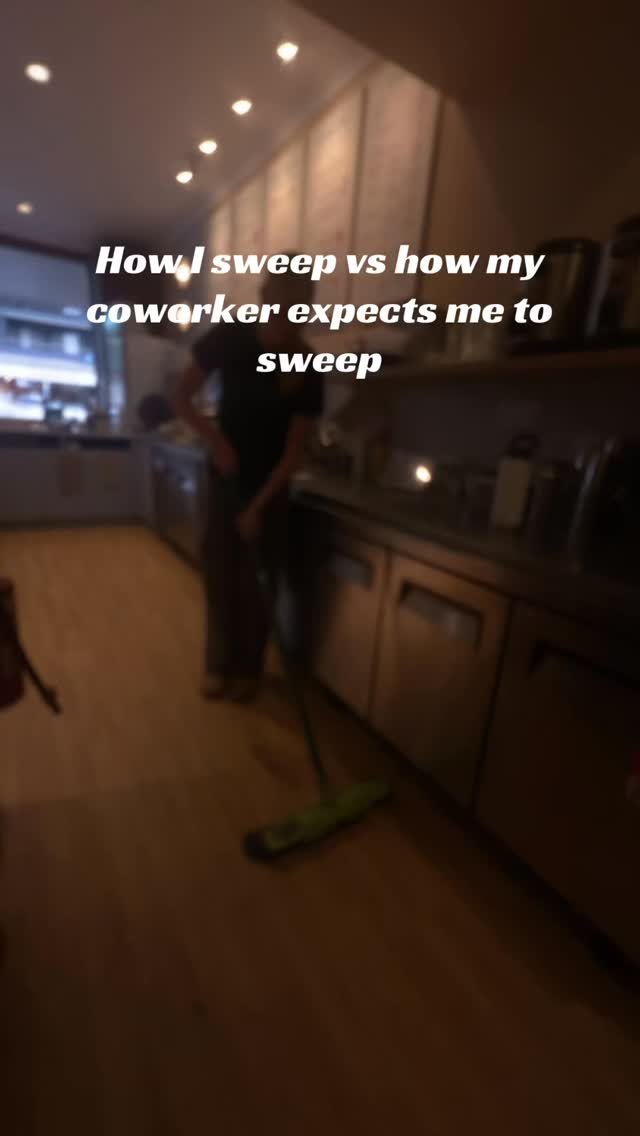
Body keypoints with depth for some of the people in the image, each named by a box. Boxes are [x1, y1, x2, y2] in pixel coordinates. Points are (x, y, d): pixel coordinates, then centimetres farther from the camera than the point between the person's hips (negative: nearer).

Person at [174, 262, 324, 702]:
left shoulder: (308, 370, -15)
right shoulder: (228, 337, -9)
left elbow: (295, 450, -16)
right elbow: (183, 398, -3)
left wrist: (258, 506, -21)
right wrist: (216, 440, -17)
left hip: (270, 485, -1)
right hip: (225, 476, 2)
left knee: (259, 579, 3)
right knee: (220, 572, 5)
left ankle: (249, 667, 21)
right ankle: (219, 663, 21)